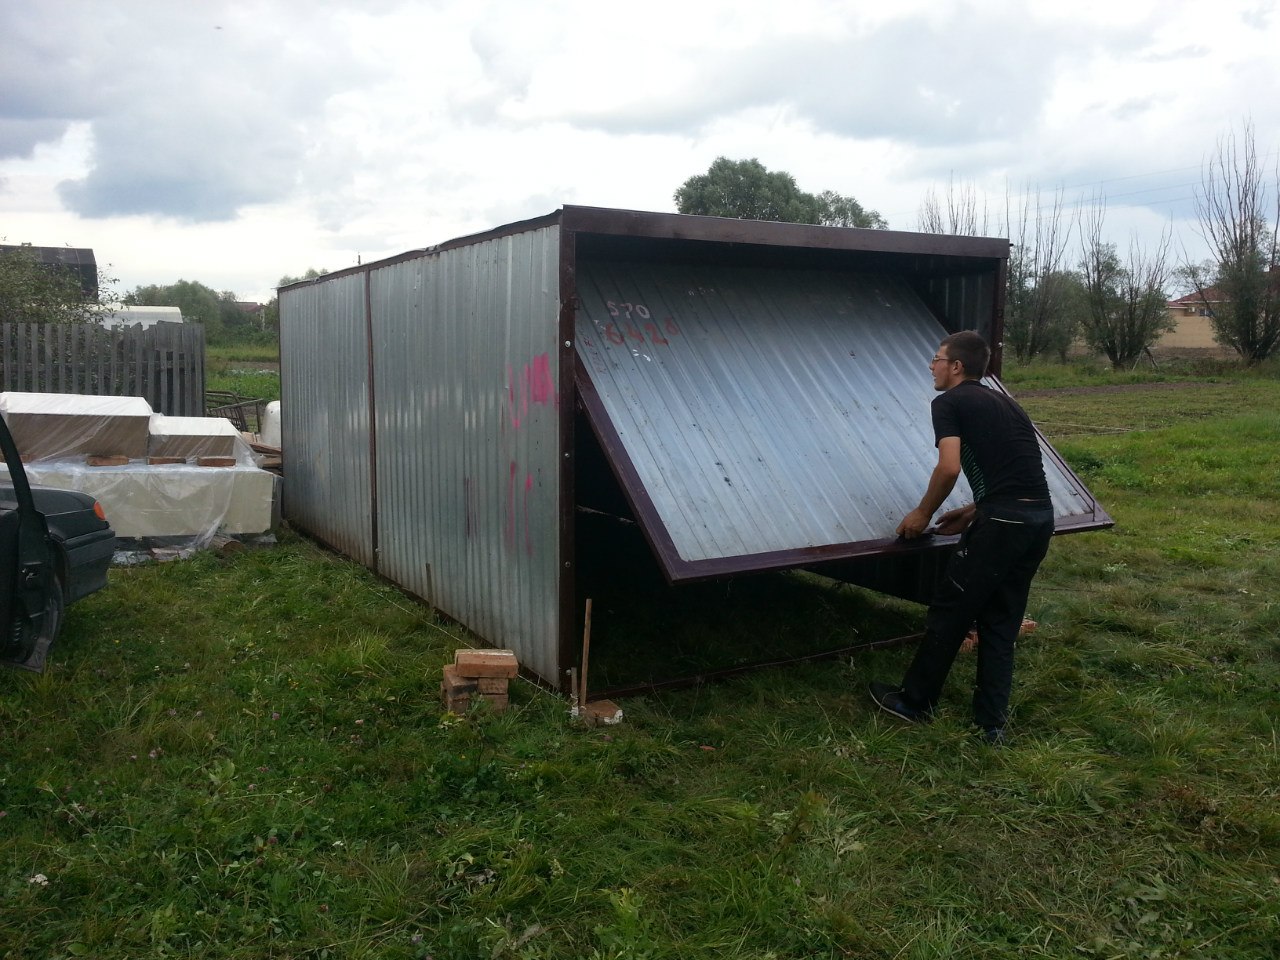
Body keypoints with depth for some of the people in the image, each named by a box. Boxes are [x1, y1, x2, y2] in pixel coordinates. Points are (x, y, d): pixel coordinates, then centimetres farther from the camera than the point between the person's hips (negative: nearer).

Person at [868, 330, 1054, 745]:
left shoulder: (948, 402, 1)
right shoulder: (1005, 403, 24)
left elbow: (949, 467, -13)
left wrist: (922, 514, 1)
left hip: (1002, 523, -8)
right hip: (1041, 519, 8)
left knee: (948, 613, 8)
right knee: (1001, 623, 16)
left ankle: (915, 702, 22)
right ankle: (991, 724, 21)